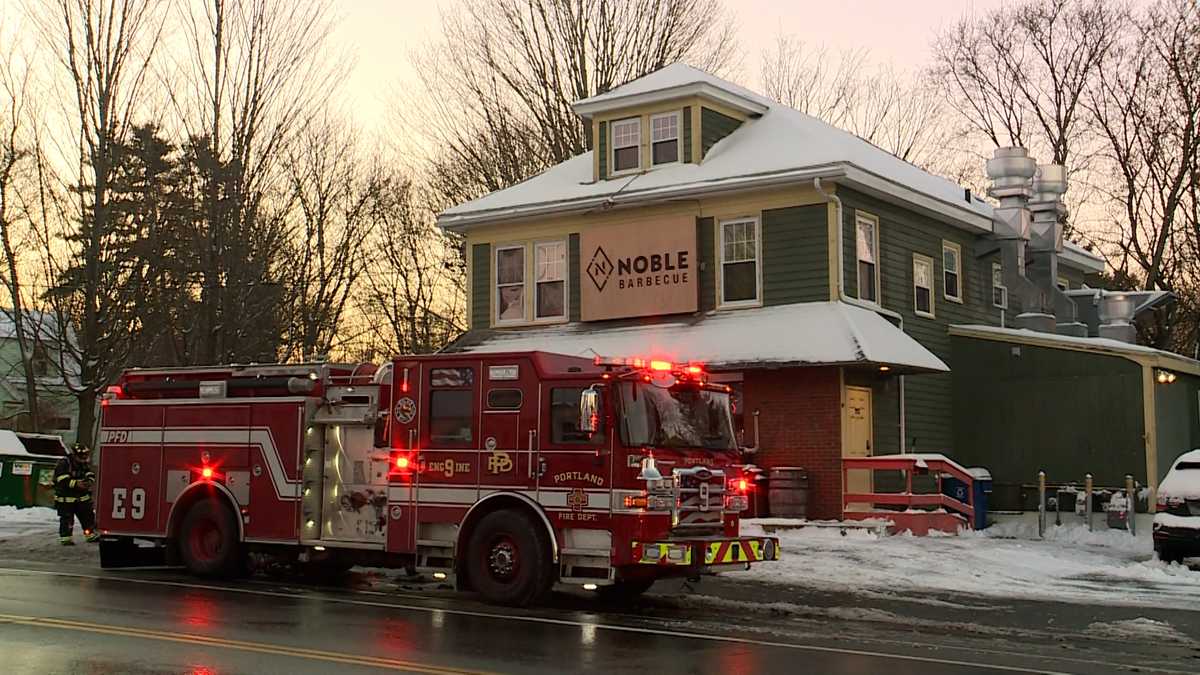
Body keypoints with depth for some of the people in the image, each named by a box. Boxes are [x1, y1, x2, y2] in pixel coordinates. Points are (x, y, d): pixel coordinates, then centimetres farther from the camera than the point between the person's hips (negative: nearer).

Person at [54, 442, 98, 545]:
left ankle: (91, 534, 19)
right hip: (65, 497, -6)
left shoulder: (84, 463, 5)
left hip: (82, 496, 6)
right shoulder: (63, 463, -17)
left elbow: (90, 474, 3)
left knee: (88, 515, 9)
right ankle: (65, 537, 5)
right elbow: (63, 480, -25)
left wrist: (90, 481, -20)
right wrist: (76, 484, -34)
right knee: (67, 518, -4)